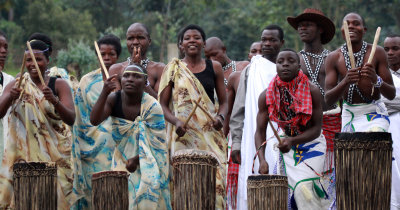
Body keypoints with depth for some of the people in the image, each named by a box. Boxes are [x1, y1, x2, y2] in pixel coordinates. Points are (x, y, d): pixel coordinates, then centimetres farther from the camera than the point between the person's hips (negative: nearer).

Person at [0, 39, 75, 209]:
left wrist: (54, 100, -27)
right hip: (23, 152, 1)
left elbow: (71, 119, -10)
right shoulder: (16, 85, 7)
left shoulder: (59, 85, 2)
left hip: (54, 153, -1)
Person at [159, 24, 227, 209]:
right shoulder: (173, 69, 7)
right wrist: (175, 121, -14)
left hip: (210, 133, 1)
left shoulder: (214, 67, 11)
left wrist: (221, 117, -7)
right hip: (183, 135, -1)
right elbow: (162, 104, 5)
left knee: (215, 177, -11)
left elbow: (223, 101, 15)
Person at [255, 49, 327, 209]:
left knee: (304, 188, -21)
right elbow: (260, 131, -9)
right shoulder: (267, 96, -12)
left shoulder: (311, 92, -18)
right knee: (284, 191, 4)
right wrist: (262, 160, -23)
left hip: (311, 143, -3)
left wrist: (292, 140, -31)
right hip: (286, 143, 3)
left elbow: (316, 129, -15)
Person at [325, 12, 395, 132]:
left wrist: (376, 80, -26)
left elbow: (391, 95, -5)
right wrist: (345, 82, -27)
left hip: (374, 113, -3)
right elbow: (328, 101, -8)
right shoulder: (334, 58, -1)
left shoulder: (377, 52, -4)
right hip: (348, 115, 3)